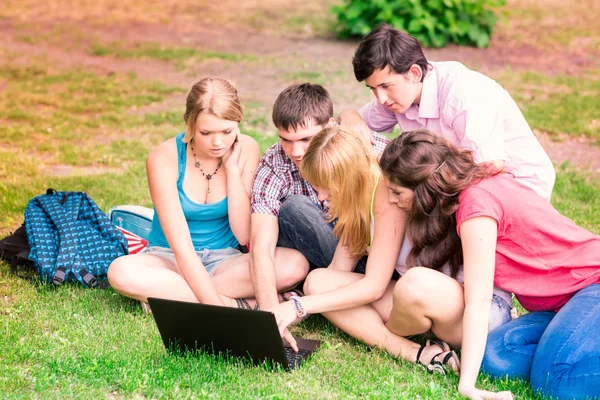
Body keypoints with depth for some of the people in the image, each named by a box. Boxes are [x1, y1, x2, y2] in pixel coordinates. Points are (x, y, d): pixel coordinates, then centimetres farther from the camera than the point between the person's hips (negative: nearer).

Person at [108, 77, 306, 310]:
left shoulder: (246, 150, -10)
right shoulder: (164, 159, -20)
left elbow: (243, 235, -14)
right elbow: (181, 248, -25)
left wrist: (232, 168, -19)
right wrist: (216, 305, -35)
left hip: (224, 259, 3)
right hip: (172, 259, -2)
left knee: (296, 263, -27)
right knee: (122, 272, -36)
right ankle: (235, 304, -28)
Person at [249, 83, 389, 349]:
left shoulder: (375, 151, -20)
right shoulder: (273, 165, -19)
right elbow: (261, 248, -29)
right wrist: (271, 316, -45)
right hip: (311, 250, 2)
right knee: (294, 208, -30)